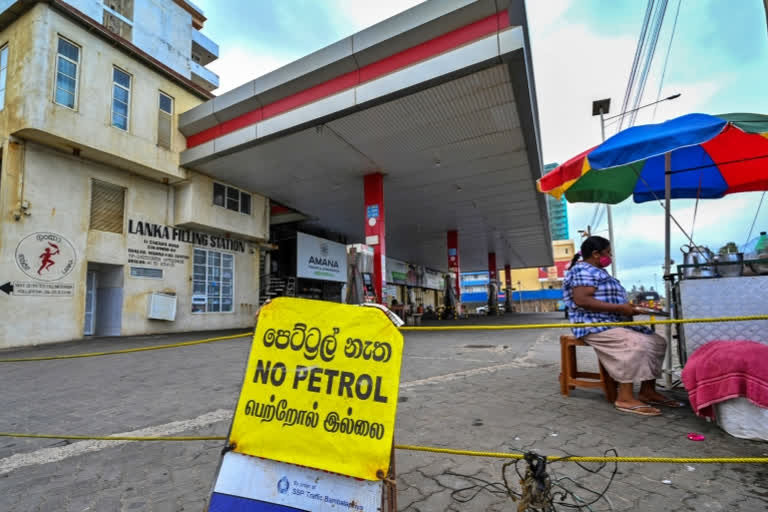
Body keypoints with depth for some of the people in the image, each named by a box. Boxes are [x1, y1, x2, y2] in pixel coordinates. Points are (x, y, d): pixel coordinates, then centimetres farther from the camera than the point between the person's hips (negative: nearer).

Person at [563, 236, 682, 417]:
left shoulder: (598, 272, 21)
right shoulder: (583, 271, -13)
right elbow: (582, 300, -26)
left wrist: (628, 306, 9)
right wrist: (620, 308, -23)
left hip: (615, 323, 11)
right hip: (596, 326, -11)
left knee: (657, 341, 6)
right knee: (637, 345, -29)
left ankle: (647, 392, 7)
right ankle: (625, 398, -23)